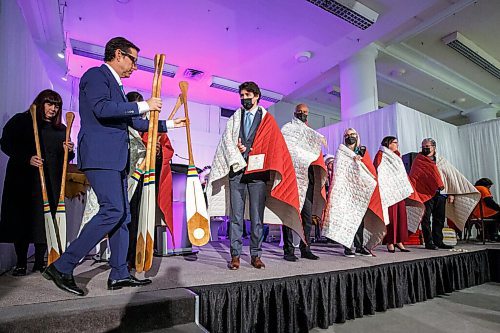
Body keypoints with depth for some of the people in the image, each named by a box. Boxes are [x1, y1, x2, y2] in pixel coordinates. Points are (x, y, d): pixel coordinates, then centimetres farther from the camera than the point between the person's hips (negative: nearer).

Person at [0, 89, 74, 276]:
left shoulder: (61, 129, 16)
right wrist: (27, 158, -15)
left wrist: (68, 150, -5)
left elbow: (65, 158, 19)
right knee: (21, 219, 0)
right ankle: (21, 263, 11)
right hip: (24, 179, -2)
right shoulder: (21, 120, 5)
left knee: (45, 220, 1)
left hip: (51, 183, 3)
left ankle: (40, 261, 13)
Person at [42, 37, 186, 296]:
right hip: (100, 156, -10)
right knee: (113, 211, -16)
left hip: (115, 159, 10)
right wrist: (143, 106, -15)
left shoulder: (115, 84, 26)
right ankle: (62, 267, -5)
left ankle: (119, 274, 13)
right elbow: (102, 108, -20)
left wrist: (168, 124, 34)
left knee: (122, 214, 6)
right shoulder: (96, 75, -1)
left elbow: (135, 122, 30)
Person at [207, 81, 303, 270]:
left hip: (258, 172, -2)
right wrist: (237, 158, -6)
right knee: (235, 215, 0)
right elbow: (227, 141, 10)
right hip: (236, 171, 2)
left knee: (257, 216, 0)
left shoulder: (267, 120, 11)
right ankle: (235, 255, 6)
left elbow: (274, 145, 4)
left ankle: (256, 255, 10)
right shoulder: (234, 119, 19)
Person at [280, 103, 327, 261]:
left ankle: (305, 248, 13)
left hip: (307, 178, 6)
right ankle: (288, 250, -3)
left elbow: (316, 154, 24)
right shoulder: (288, 128, 8)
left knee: (308, 214, 6)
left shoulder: (311, 133, 25)